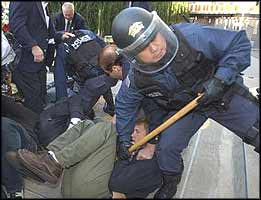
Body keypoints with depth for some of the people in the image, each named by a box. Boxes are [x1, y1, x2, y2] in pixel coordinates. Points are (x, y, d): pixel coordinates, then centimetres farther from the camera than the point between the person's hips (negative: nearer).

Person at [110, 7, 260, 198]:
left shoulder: (190, 35, -33)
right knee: (166, 148, -10)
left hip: (225, 95, -1)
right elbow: (125, 105, -1)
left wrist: (220, 79, -33)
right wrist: (124, 139, 1)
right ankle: (170, 182, 23)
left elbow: (239, 42, -24)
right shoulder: (137, 78, -21)